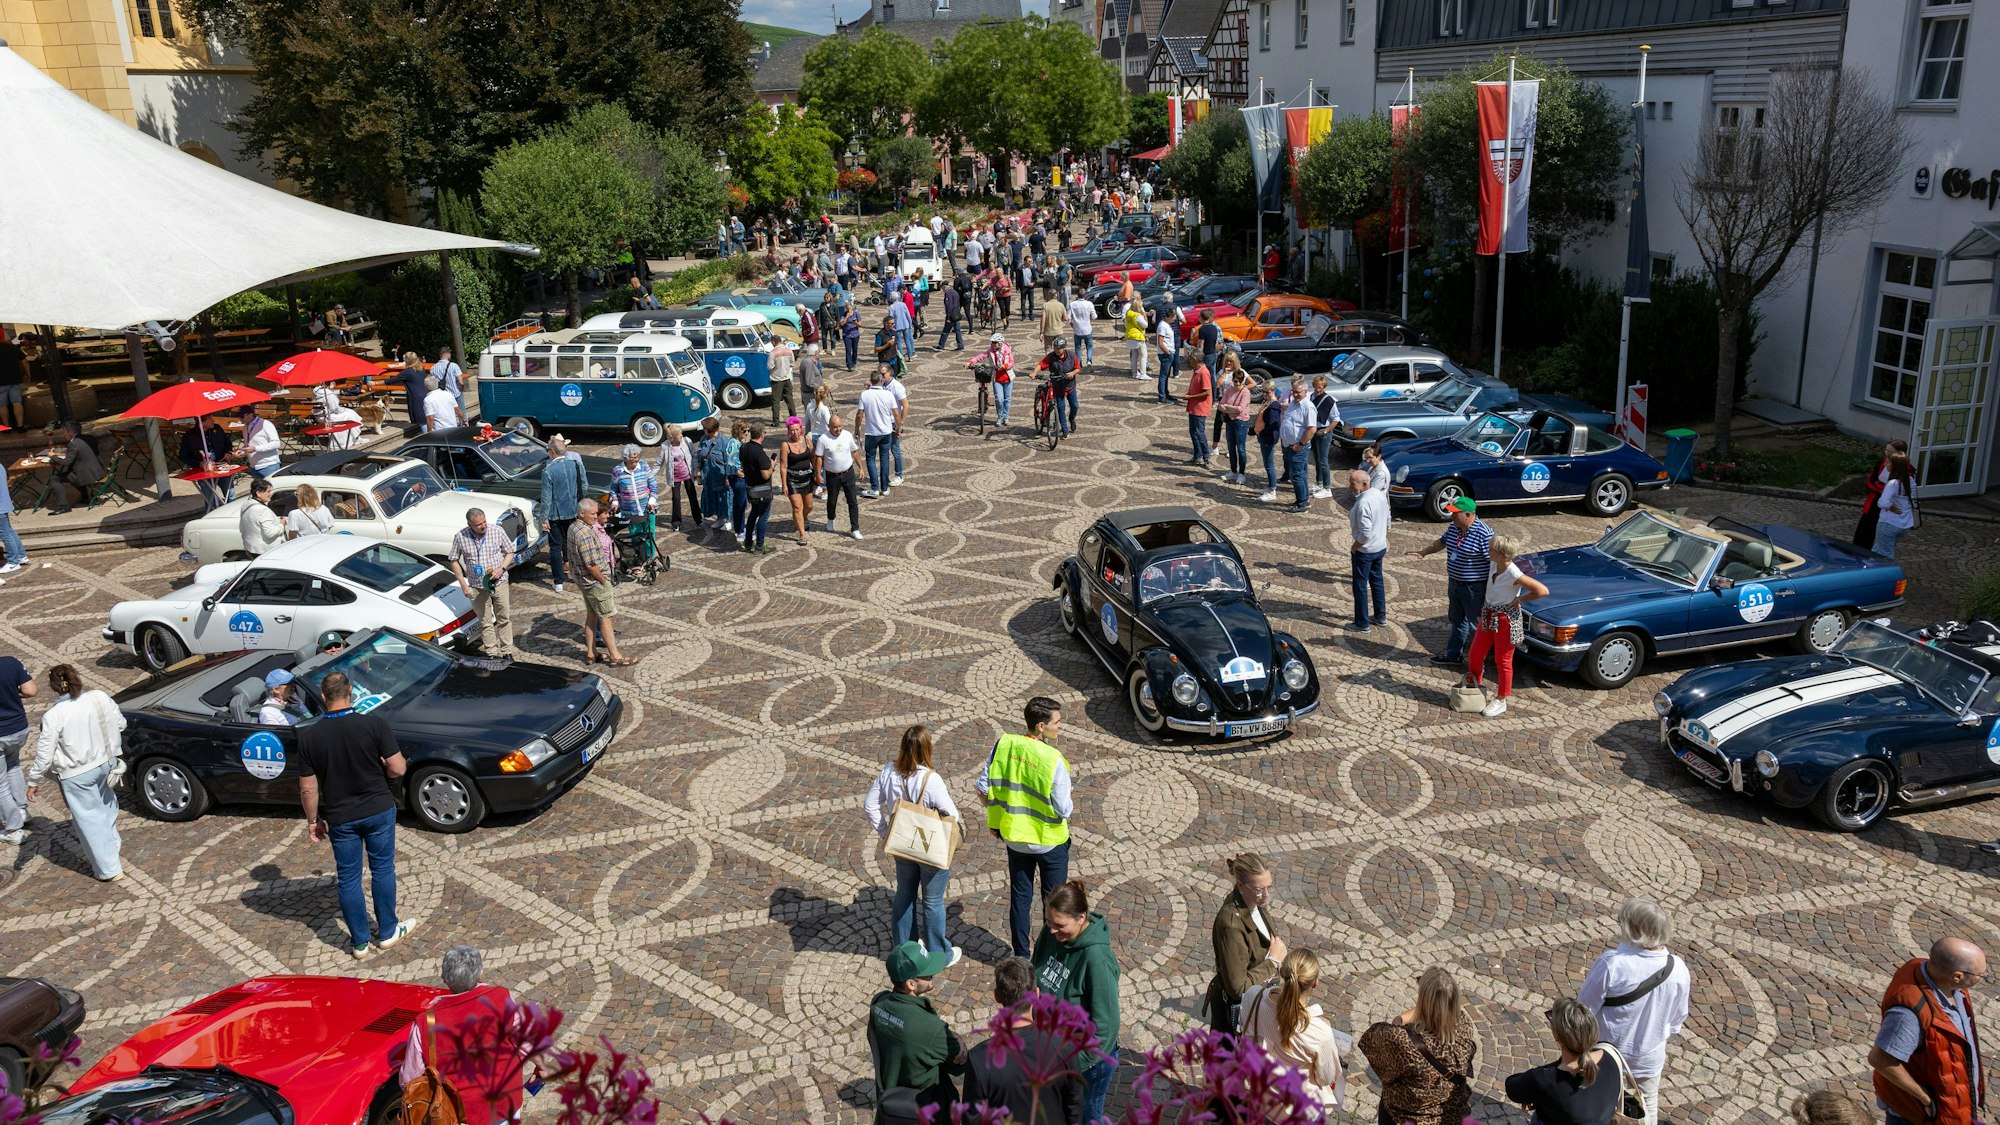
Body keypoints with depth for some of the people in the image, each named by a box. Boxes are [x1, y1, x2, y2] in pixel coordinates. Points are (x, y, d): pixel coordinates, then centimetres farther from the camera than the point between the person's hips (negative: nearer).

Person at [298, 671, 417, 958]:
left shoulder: (309, 736, -12)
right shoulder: (375, 724, -17)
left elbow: (308, 789, -6)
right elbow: (398, 768, -15)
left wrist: (313, 821, 8)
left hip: (340, 818, 1)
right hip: (379, 810, -1)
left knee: (348, 879, 14)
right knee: (382, 870, 17)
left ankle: (360, 943, 24)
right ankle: (387, 932, 29)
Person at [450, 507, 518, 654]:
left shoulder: (497, 531, -8)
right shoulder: (460, 537, -9)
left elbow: (510, 552, 3)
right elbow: (454, 561, 1)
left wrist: (502, 569, -14)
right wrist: (463, 584, -5)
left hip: (500, 583, 0)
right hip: (477, 587, 0)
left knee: (504, 619, 7)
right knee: (485, 622, 9)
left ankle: (507, 651, 18)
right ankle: (492, 653, 19)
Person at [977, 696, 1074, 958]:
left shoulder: (1004, 744, -13)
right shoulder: (1053, 760, -26)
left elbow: (983, 786, -7)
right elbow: (1063, 809, -22)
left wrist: (996, 819, 8)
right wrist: (1069, 807, 2)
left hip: (1014, 837, 4)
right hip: (1050, 841, -4)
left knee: (1020, 897, 19)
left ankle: (1020, 956, 30)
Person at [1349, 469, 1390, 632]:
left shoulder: (1363, 503, -29)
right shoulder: (1380, 494, -1)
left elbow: (1365, 533, -29)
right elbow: (1387, 519, 11)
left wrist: (1354, 547, -14)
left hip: (1364, 550, -9)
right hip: (1380, 547, 9)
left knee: (1360, 587, 5)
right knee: (1377, 582, 22)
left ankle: (1362, 624, 14)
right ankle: (1380, 616, 35)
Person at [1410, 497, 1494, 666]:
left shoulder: (1484, 534, -24)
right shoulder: (1453, 528, 1)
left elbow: (1494, 561, -22)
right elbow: (1442, 542, 22)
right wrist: (1423, 553, 20)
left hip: (1475, 588, -8)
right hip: (1455, 583, 8)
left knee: (1476, 625, 2)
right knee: (1457, 621, 21)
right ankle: (1453, 654, 35)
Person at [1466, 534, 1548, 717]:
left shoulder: (1514, 575, -26)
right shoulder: (1493, 564, -6)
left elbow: (1542, 591, -24)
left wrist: (1519, 599, -16)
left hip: (1506, 619, -7)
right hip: (1488, 615, 7)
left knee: (1503, 661, 8)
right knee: (1475, 655, 14)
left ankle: (1501, 702, 23)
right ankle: (1473, 688, 36)